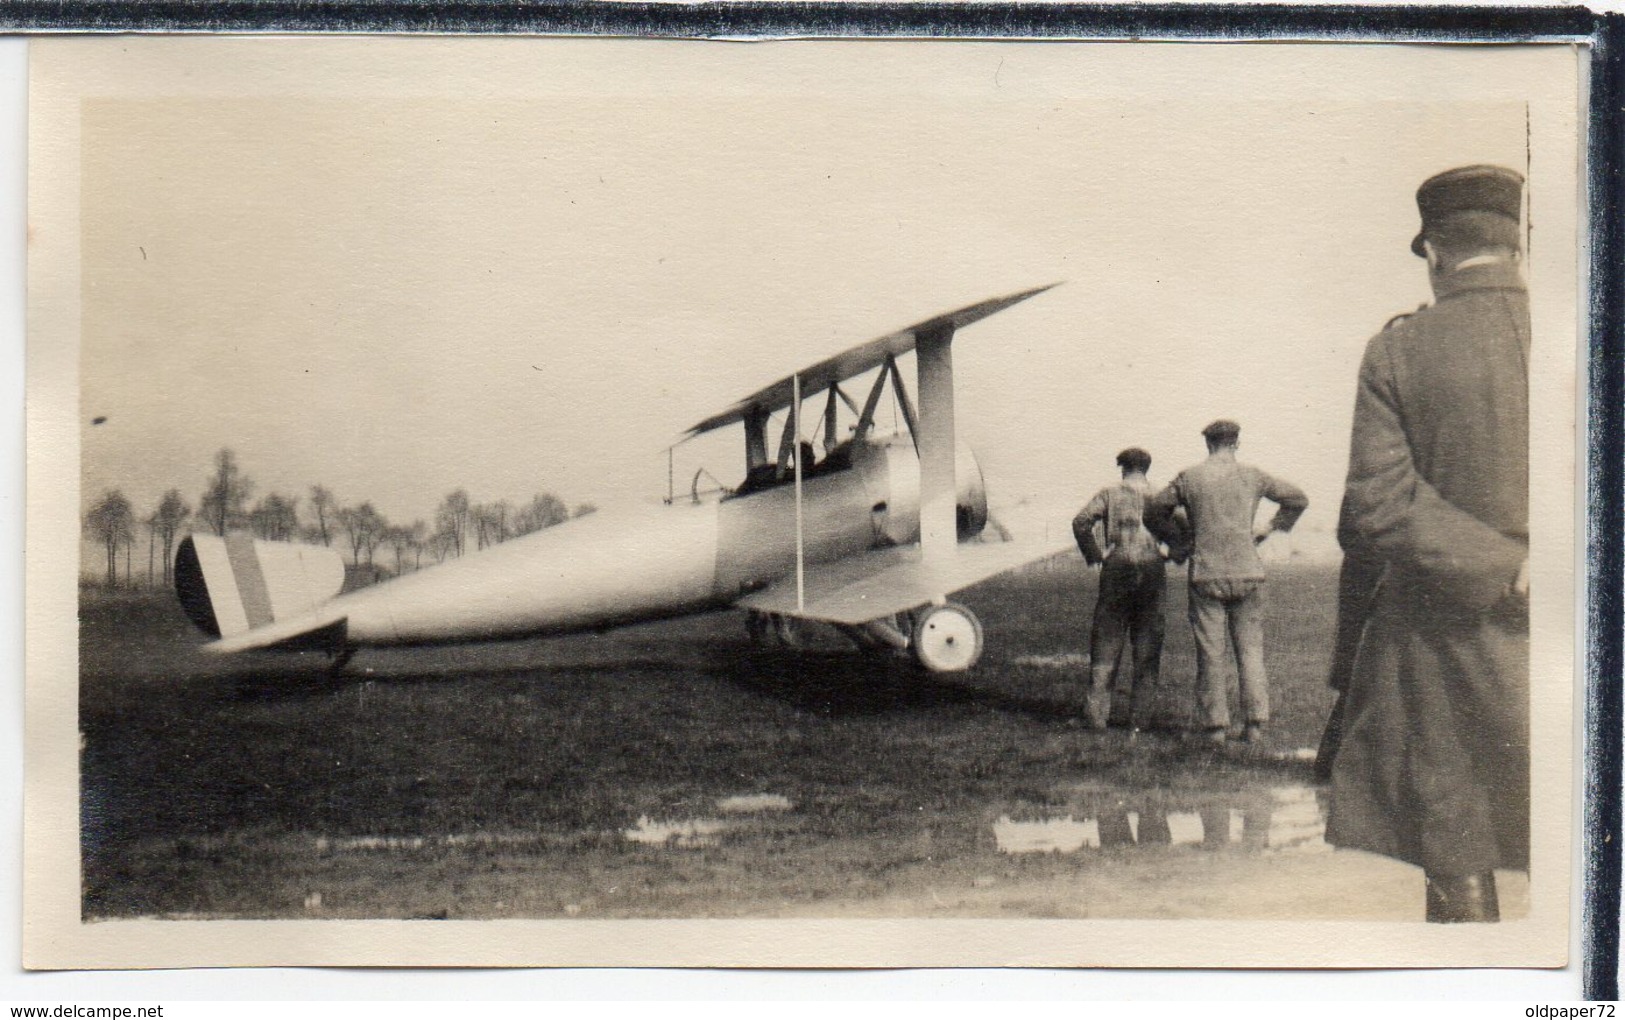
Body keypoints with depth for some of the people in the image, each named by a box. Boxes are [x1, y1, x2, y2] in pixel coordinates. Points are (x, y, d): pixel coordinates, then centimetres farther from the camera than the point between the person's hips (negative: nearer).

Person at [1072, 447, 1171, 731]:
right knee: (1146, 646, 7)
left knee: (1107, 637, 5)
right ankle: (1137, 713, 6)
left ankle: (1097, 694, -14)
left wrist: (1094, 555, 3)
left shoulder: (1109, 494, 6)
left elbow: (1081, 522, -7)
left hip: (1117, 569, -1)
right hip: (1152, 570, 1)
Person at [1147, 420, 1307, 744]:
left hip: (1205, 575, -1)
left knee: (1209, 652, 4)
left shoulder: (1189, 478, 0)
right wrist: (1270, 527, 19)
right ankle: (1255, 722, 1)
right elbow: (1298, 499, 12)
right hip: (1248, 573, 1)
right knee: (1250, 648, 7)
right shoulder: (1252, 476, 3)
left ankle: (1215, 724, 4)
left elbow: (1156, 510, 9)